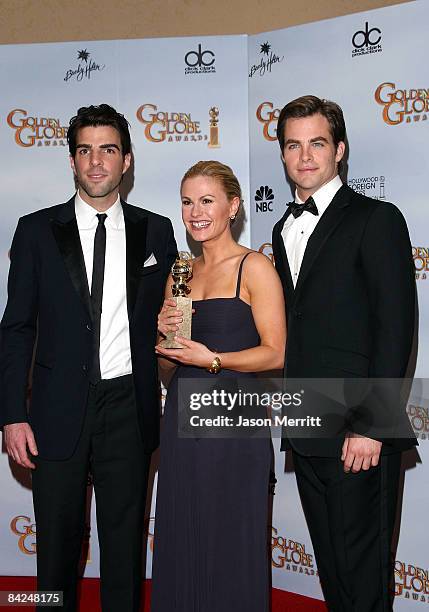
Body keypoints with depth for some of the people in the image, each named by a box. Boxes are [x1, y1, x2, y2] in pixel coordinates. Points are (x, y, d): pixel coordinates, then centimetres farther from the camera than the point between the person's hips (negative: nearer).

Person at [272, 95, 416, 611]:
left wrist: (370, 426, -17)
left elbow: (395, 329, -13)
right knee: (330, 566, 17)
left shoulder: (376, 220, -7)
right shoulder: (284, 229, 15)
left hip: (359, 434, -6)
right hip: (307, 433, 7)